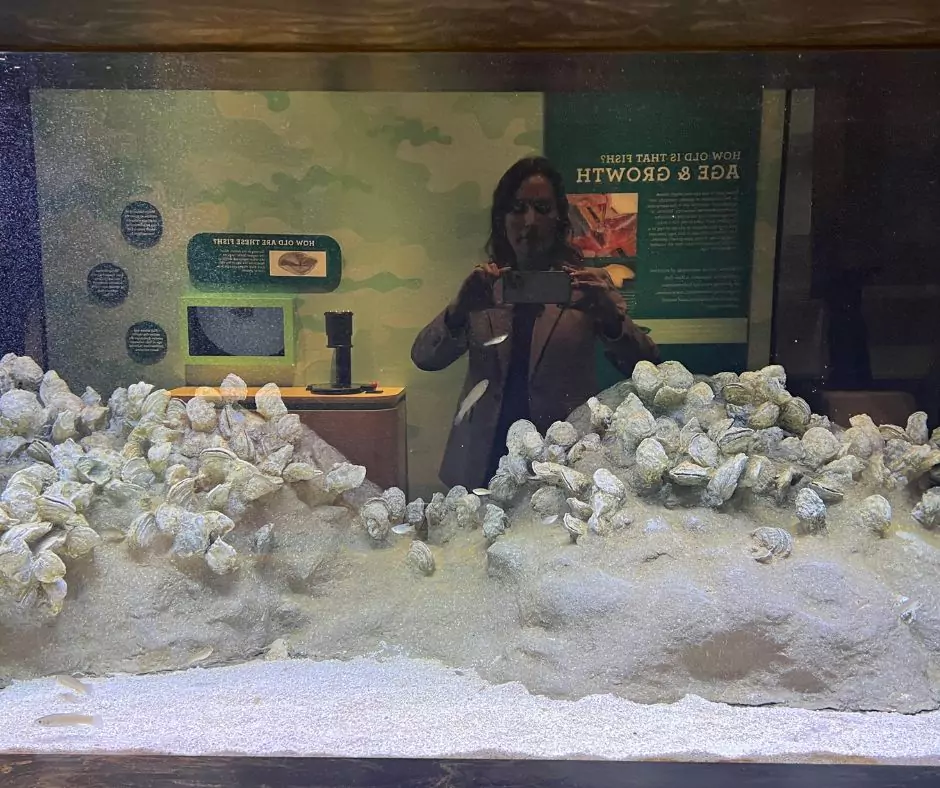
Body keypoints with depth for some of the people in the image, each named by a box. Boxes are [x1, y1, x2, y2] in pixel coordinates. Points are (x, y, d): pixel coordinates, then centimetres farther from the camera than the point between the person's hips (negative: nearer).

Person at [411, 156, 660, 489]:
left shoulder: (590, 284, 1)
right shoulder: (482, 285, 6)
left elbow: (646, 368, -7)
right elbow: (424, 358, -1)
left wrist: (611, 318, -27)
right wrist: (459, 309, -21)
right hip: (484, 463, 2)